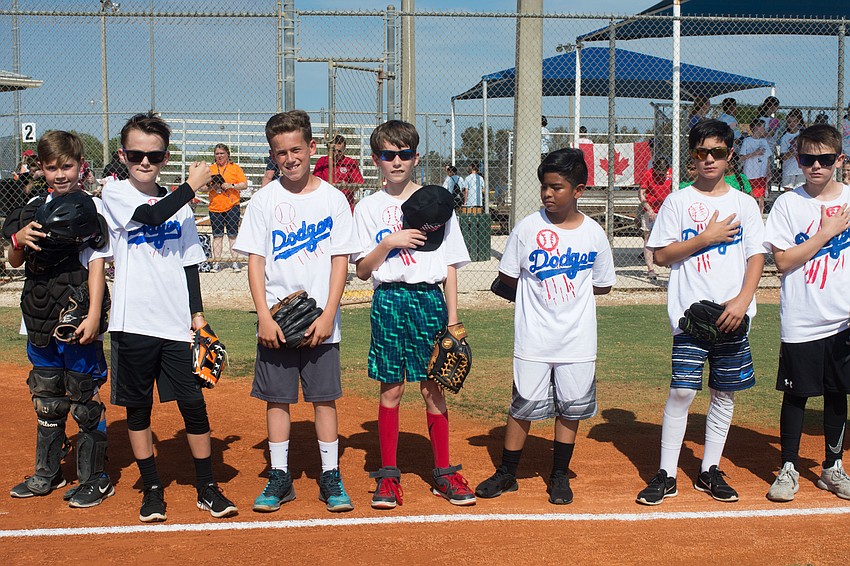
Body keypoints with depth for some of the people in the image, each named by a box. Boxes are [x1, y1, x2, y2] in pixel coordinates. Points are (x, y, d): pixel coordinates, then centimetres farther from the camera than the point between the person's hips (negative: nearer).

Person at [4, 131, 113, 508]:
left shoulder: (90, 207, -6)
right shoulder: (35, 208, 11)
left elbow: (96, 264, -10)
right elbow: (15, 262, 15)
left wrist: (93, 316, -18)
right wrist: (19, 240, -8)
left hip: (77, 322, -6)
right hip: (40, 322, 6)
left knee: (85, 400, 0)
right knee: (46, 400, 16)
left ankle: (94, 479, 10)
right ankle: (47, 474, 29)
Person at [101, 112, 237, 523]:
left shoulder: (178, 204, 12)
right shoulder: (114, 194, 0)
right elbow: (152, 217, -18)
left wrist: (198, 312, 7)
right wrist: (193, 185, -10)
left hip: (178, 323, 3)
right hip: (133, 322, -2)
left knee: (193, 404, 2)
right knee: (138, 408, 6)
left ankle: (207, 488, 13)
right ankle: (152, 489, 18)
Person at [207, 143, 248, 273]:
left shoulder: (235, 168, 5)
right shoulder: (210, 169, 12)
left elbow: (244, 184, -1)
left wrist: (231, 186, -15)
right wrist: (212, 186, -10)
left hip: (232, 206, -2)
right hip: (215, 207, 2)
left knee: (233, 234, -3)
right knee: (217, 235, 3)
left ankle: (235, 262, 1)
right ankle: (216, 263, 6)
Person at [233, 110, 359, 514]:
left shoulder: (333, 199, 2)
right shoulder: (264, 201, 3)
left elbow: (341, 261, 0)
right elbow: (255, 261, 1)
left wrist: (328, 316, -9)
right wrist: (264, 317, -9)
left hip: (320, 323, -1)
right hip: (275, 322, 1)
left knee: (325, 398, 4)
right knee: (277, 398, 6)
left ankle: (331, 478, 14)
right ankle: (279, 478, 16)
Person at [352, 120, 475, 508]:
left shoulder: (435, 203, 6)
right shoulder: (369, 208, 6)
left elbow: (449, 267, 6)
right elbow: (362, 270, 3)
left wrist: (452, 319, 0)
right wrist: (390, 242, -12)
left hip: (430, 299, 0)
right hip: (389, 301, 0)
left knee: (433, 388, 4)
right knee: (391, 388, 3)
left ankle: (444, 472, 13)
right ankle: (389, 474, 12)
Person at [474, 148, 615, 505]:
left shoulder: (594, 234, -1)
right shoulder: (527, 228, -4)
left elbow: (603, 285, 9)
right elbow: (507, 277, 3)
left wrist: (561, 287, 1)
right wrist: (559, 285, 1)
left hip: (577, 339, 1)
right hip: (533, 338, -1)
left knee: (571, 407, 9)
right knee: (524, 405, 3)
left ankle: (560, 475, 23)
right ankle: (507, 474, 17)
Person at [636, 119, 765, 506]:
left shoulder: (744, 203, 9)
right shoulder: (678, 202, 3)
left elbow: (756, 256, 4)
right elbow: (661, 255, 0)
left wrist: (743, 300, -10)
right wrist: (706, 238, -10)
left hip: (732, 314, 3)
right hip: (689, 313, -2)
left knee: (725, 393, 7)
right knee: (682, 391, -7)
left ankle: (710, 471, 18)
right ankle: (666, 475, 0)